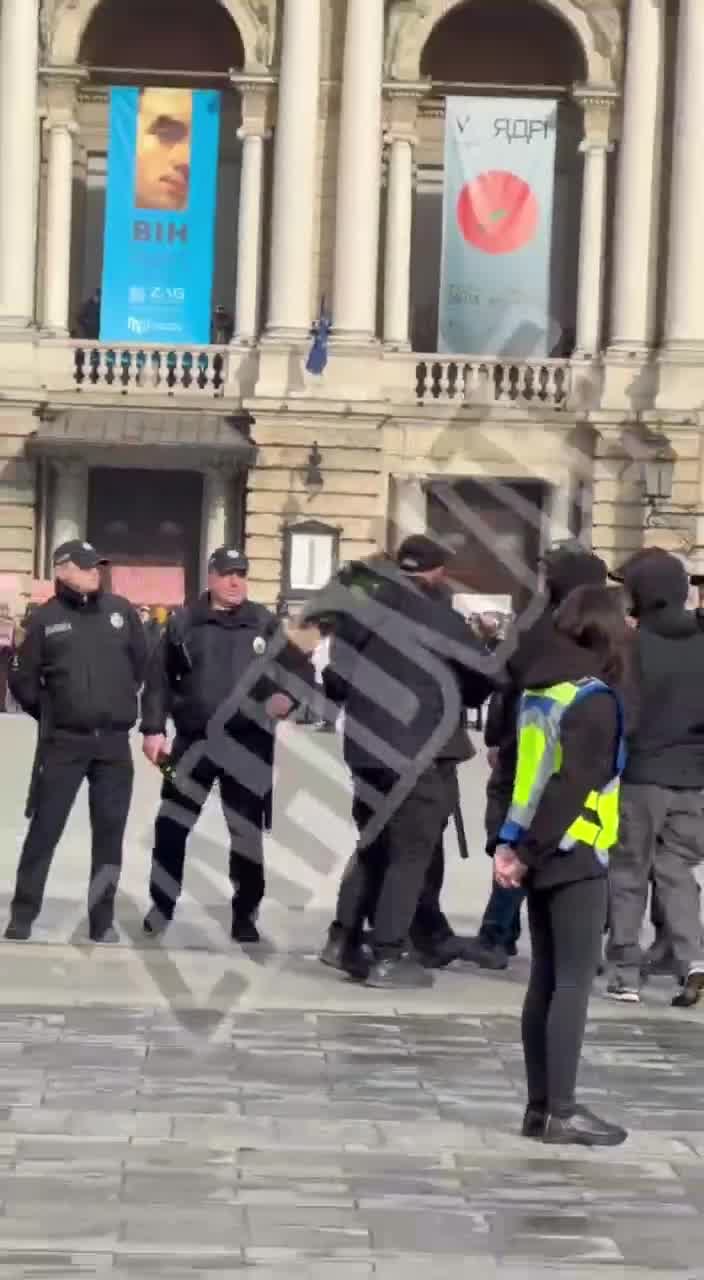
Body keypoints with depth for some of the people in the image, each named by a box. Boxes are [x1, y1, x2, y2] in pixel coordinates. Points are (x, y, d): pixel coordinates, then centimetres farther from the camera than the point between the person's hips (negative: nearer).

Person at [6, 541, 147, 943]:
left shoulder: (121, 611, 4)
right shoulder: (46, 619, -3)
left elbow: (142, 663, 16)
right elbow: (23, 680, 4)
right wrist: (50, 714, 9)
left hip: (114, 743, 2)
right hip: (63, 743, -2)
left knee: (110, 834, 5)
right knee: (44, 830, -2)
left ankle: (103, 921, 12)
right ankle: (22, 917, 4)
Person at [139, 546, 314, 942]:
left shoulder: (266, 624, 3)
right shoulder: (184, 623, 1)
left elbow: (302, 669, 8)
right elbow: (160, 680, 2)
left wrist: (288, 696, -12)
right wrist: (154, 729, -5)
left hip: (248, 744, 0)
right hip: (194, 740, 0)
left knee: (246, 834, 6)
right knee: (171, 828, 2)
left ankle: (245, 917, 16)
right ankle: (161, 909, 16)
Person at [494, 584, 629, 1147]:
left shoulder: (540, 689, 12)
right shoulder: (595, 699, -13)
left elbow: (526, 771, 9)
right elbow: (571, 788, -17)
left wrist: (511, 843, 4)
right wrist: (529, 853, -13)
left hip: (544, 856, 8)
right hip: (575, 856, -8)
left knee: (546, 981, 10)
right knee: (574, 982, -5)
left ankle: (540, 1106, 12)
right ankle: (561, 1110, -5)